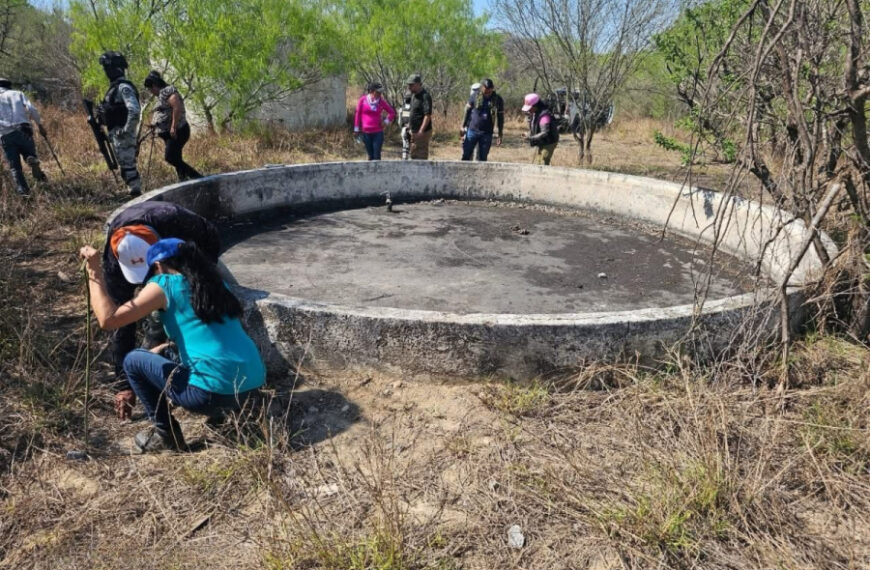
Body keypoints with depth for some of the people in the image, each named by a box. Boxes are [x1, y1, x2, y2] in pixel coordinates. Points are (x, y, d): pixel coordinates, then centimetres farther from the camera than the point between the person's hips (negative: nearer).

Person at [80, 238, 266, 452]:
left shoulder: (165, 284, 0)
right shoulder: (216, 283, 19)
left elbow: (108, 319, -3)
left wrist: (94, 272, 8)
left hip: (213, 392, -7)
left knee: (134, 361, 16)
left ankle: (166, 435, 19)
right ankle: (222, 410, 21)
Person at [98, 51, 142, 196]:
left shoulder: (124, 87, -15)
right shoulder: (115, 86, 16)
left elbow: (134, 110, -27)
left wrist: (126, 130, -24)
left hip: (123, 134, -10)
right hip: (116, 133, 10)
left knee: (128, 166, -9)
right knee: (126, 166, 13)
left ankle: (136, 195, -6)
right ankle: (135, 192, 18)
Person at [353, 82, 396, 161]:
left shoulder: (381, 101, 2)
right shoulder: (363, 100, 0)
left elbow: (392, 112, 13)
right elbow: (358, 114, 6)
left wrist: (386, 122, 0)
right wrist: (356, 129, 6)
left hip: (378, 132, 0)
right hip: (366, 133, 1)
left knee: (377, 155, -5)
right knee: (370, 156, 7)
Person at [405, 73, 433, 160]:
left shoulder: (425, 96, -17)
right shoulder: (413, 95, 12)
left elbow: (427, 115, -24)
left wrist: (421, 131, -29)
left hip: (423, 132, -10)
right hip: (414, 132, 10)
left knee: (421, 157, -6)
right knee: (414, 156, 17)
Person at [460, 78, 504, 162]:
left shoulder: (498, 100, -3)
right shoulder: (475, 96, -3)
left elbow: (500, 118, 3)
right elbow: (467, 111, 5)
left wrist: (500, 135, 1)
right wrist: (463, 127, 2)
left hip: (487, 134, 0)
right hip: (472, 131, 0)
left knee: (482, 159, 5)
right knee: (466, 156, 1)